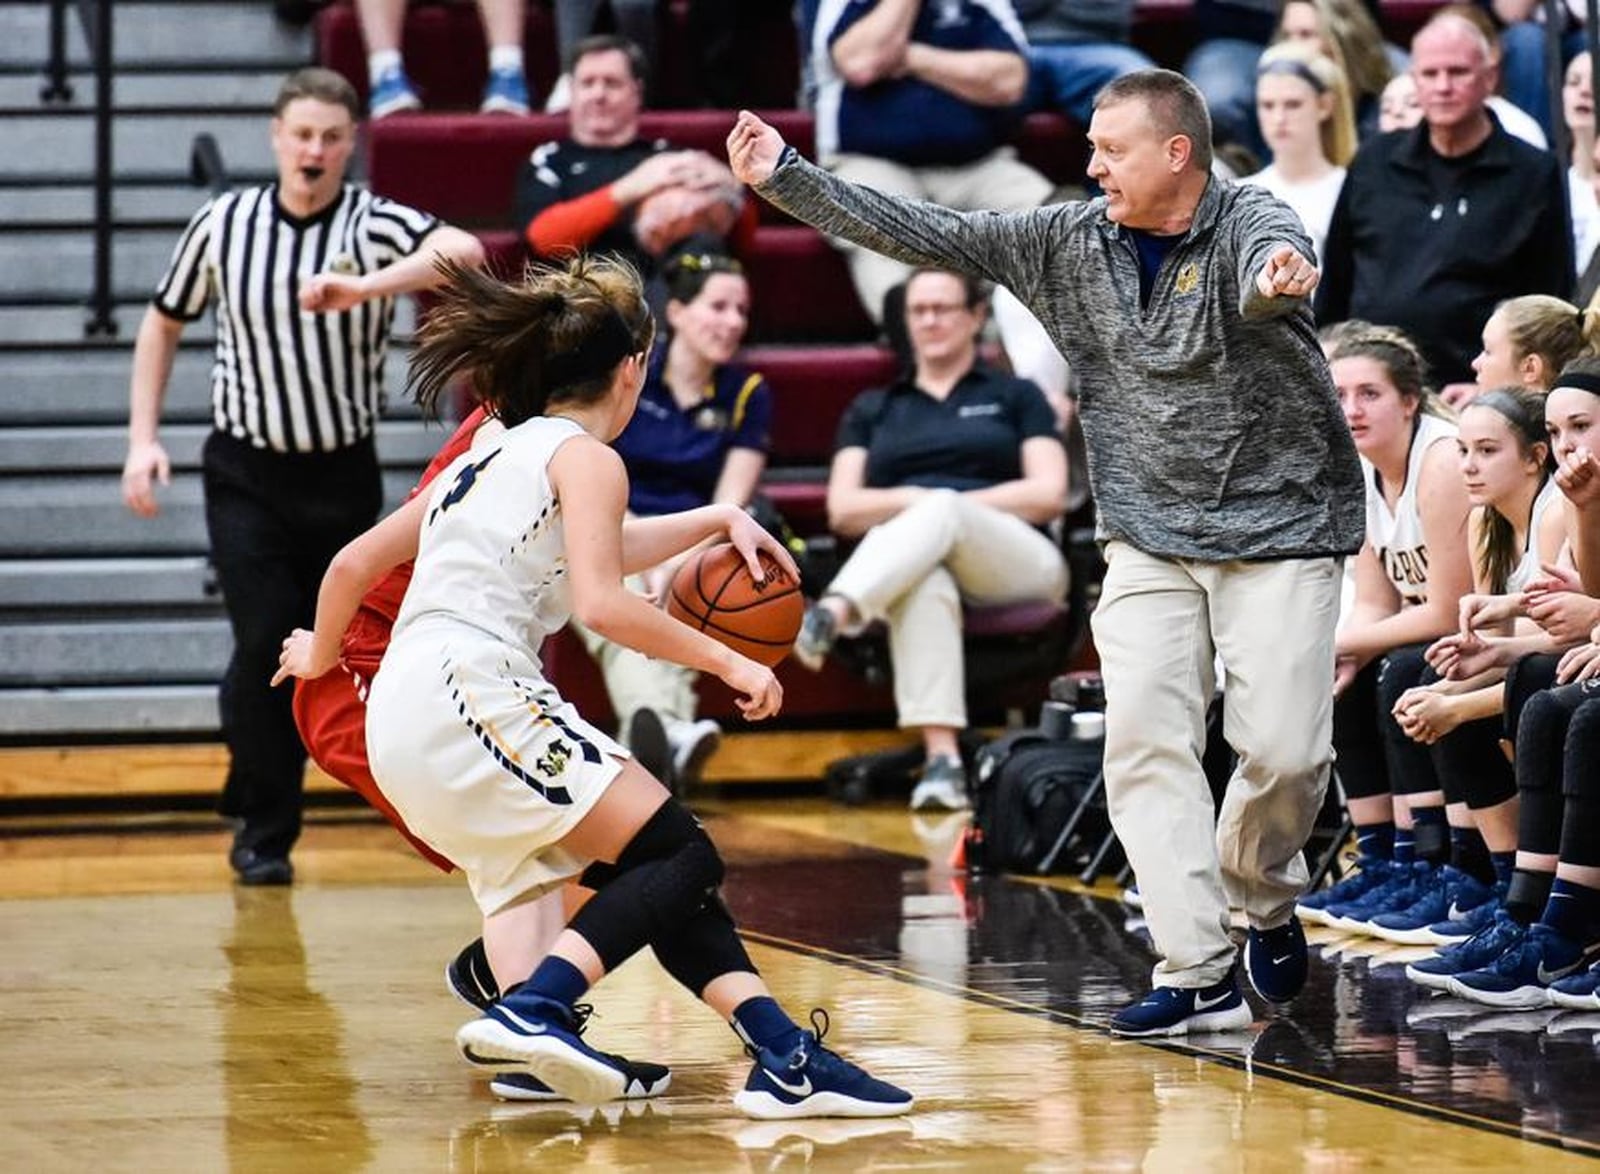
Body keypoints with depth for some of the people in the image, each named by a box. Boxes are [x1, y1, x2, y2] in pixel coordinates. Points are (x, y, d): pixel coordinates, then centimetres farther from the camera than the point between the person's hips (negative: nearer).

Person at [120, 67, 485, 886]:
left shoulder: (374, 227, -12)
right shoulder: (223, 225, -4)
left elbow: (464, 253, -34)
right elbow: (163, 324, 12)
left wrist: (364, 288, -47)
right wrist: (144, 438, 3)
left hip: (343, 475, 0)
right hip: (246, 473, 0)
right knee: (265, 643, -10)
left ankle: (257, 807, 27)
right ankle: (263, 831, 4)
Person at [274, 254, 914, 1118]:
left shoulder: (495, 455, 26)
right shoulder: (584, 457, 0)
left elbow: (354, 564, 37)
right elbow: (600, 603, -14)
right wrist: (726, 660, -8)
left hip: (402, 722, 9)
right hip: (474, 695, -9)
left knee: (653, 879, 8)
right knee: (681, 857, -9)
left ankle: (783, 1057, -2)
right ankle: (529, 1010, -26)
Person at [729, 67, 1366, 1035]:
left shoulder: (1251, 223, -14)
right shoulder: (1072, 242, 2)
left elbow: (1263, 274, -39)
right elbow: (924, 234, 3)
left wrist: (1276, 281, -64)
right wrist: (786, 176, -3)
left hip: (1280, 529, -4)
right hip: (1150, 538, 4)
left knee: (1285, 750, -10)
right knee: (1145, 739, -11)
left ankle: (1267, 902, 22)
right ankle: (1200, 976, -11)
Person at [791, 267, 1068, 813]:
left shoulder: (1015, 397, 21)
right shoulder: (872, 410, 27)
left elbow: (1048, 495, 5)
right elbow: (843, 510, 13)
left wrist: (941, 506, -4)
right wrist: (914, 499, -8)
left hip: (1013, 566, -1)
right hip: (905, 562, 1)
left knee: (943, 511, -37)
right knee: (924, 584, -41)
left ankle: (833, 613, -64)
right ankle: (941, 760, -59)